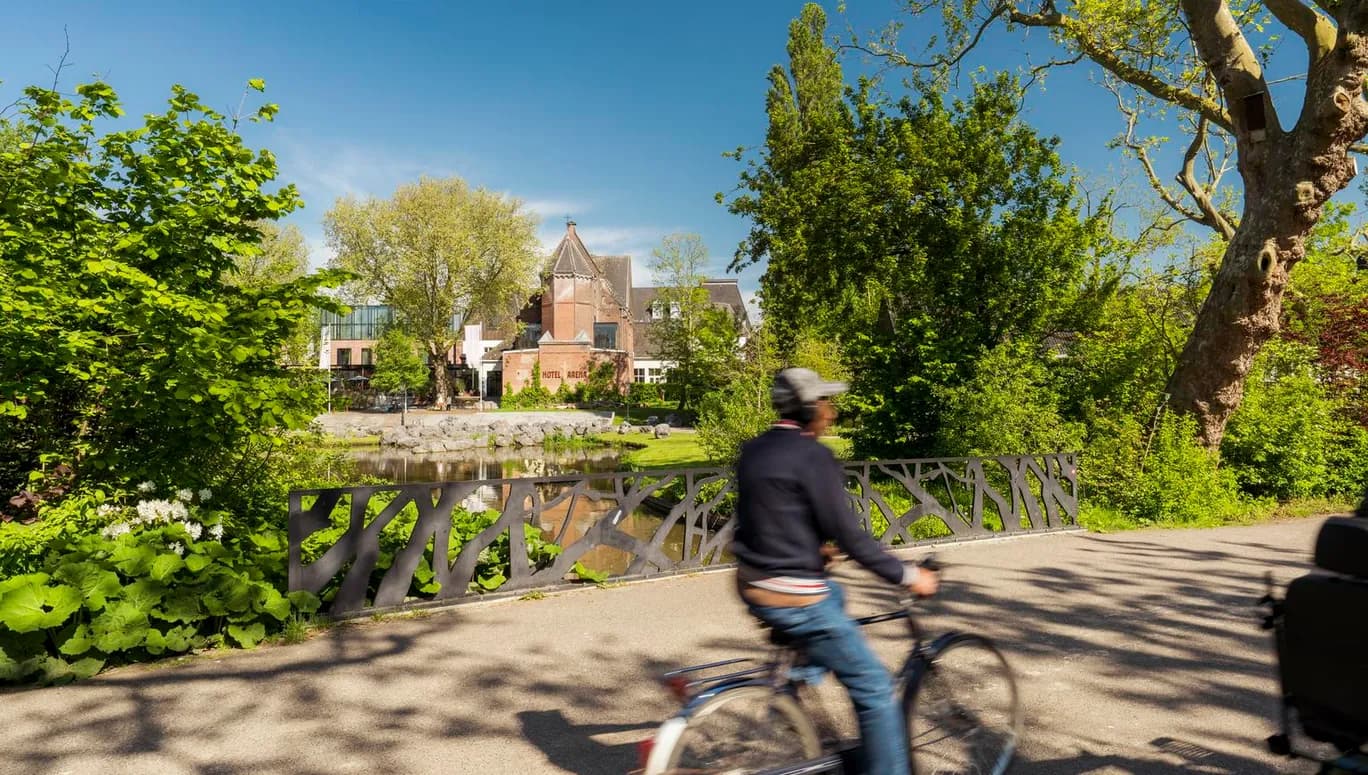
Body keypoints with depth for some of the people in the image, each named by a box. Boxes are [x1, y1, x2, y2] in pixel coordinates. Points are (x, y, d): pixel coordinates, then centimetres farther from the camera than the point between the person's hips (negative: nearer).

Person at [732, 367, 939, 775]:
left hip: (754, 586, 9)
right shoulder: (813, 455, -17)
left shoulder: (753, 450, 7)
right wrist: (908, 575, -6)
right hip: (794, 599, -9)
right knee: (876, 689, 4)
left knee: (833, 594, 36)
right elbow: (849, 535, -17)